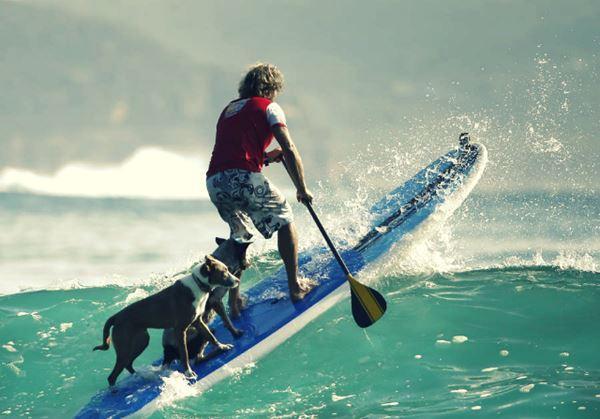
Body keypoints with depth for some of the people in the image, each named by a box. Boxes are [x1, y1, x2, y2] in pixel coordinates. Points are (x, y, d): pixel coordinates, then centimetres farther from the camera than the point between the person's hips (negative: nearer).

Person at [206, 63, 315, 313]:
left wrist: (267, 157, 28)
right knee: (284, 219, 15)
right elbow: (290, 150, 0)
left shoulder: (229, 109, 29)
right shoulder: (268, 107, 8)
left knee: (239, 235, 24)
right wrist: (302, 190, 6)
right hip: (244, 179, -6)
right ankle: (295, 287, 14)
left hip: (214, 182, 6)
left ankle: (234, 302, 17)